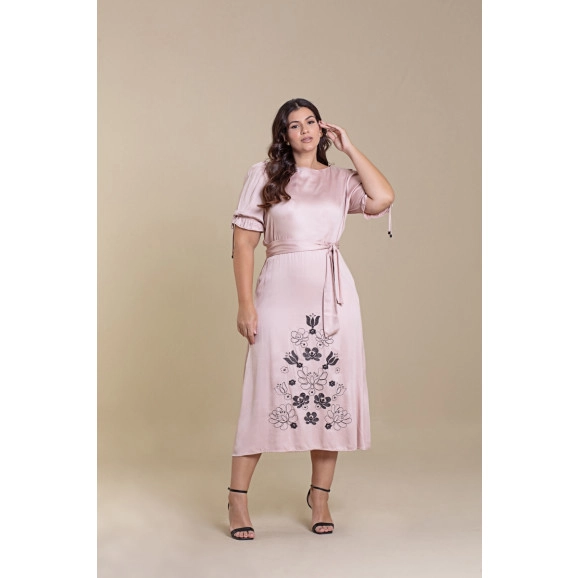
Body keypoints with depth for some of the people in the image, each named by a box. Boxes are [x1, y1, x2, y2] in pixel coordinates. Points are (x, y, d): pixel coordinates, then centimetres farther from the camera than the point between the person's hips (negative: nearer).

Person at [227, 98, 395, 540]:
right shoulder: (264, 175, 6)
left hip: (333, 294, 2)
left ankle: (320, 496, 17)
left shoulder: (340, 180, 11)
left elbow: (383, 198, -9)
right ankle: (238, 498, 9)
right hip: (281, 292, -2)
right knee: (268, 391, -2)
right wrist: (246, 304, -8)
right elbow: (243, 241, 1)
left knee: (331, 390, 4)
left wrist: (349, 147, 1)